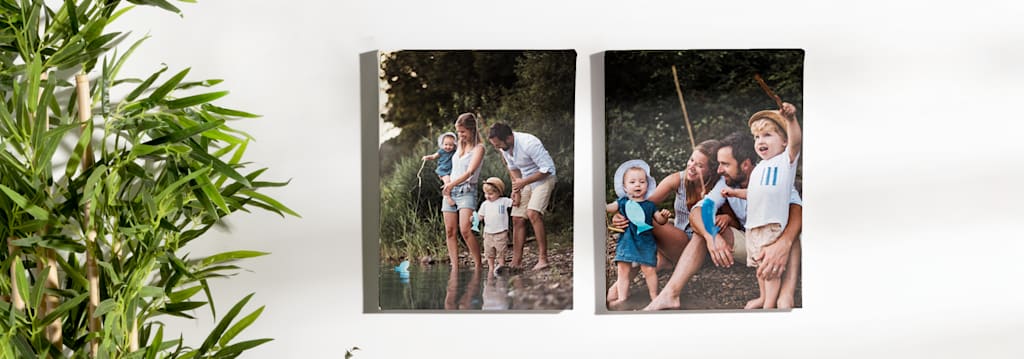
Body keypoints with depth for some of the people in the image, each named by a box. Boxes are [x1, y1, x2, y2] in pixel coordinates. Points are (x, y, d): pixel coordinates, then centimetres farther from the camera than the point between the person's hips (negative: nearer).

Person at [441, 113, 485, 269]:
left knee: (465, 230, -21)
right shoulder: (459, 145, 16)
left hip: (467, 190, -7)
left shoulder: (478, 148, -5)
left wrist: (453, 184, -24)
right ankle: (454, 267, 3)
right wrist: (447, 183, 11)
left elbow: (470, 171, -16)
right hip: (450, 191, 7)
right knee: (450, 231, 1)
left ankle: (478, 266, -12)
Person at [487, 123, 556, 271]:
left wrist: (524, 182, -23)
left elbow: (548, 169, -26)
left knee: (532, 213, -26)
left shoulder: (529, 143, -30)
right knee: (517, 218, 0)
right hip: (525, 181, 7)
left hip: (543, 178, -7)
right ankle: (515, 262, 4)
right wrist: (516, 190, 0)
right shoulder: (504, 147, -5)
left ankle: (542, 258, -24)